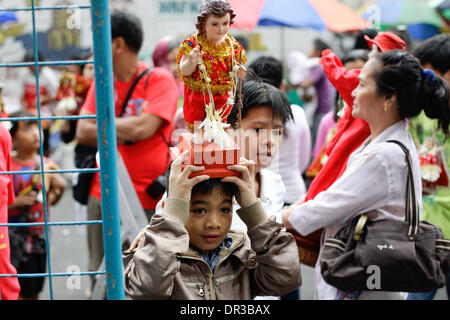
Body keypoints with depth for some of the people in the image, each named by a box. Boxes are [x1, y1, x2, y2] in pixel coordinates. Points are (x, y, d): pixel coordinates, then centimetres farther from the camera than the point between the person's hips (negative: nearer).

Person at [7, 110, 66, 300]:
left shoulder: (46, 164, 4)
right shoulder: (8, 167, -13)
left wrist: (59, 189, -4)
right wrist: (19, 201, -25)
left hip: (40, 238, 6)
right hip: (17, 240, -6)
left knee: (34, 291, 14)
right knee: (24, 293, -4)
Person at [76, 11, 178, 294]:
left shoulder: (159, 80, -6)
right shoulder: (101, 83, 11)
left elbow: (143, 128, -19)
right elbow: (83, 133, 3)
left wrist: (100, 125, -4)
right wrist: (123, 133, -11)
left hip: (148, 201, -5)